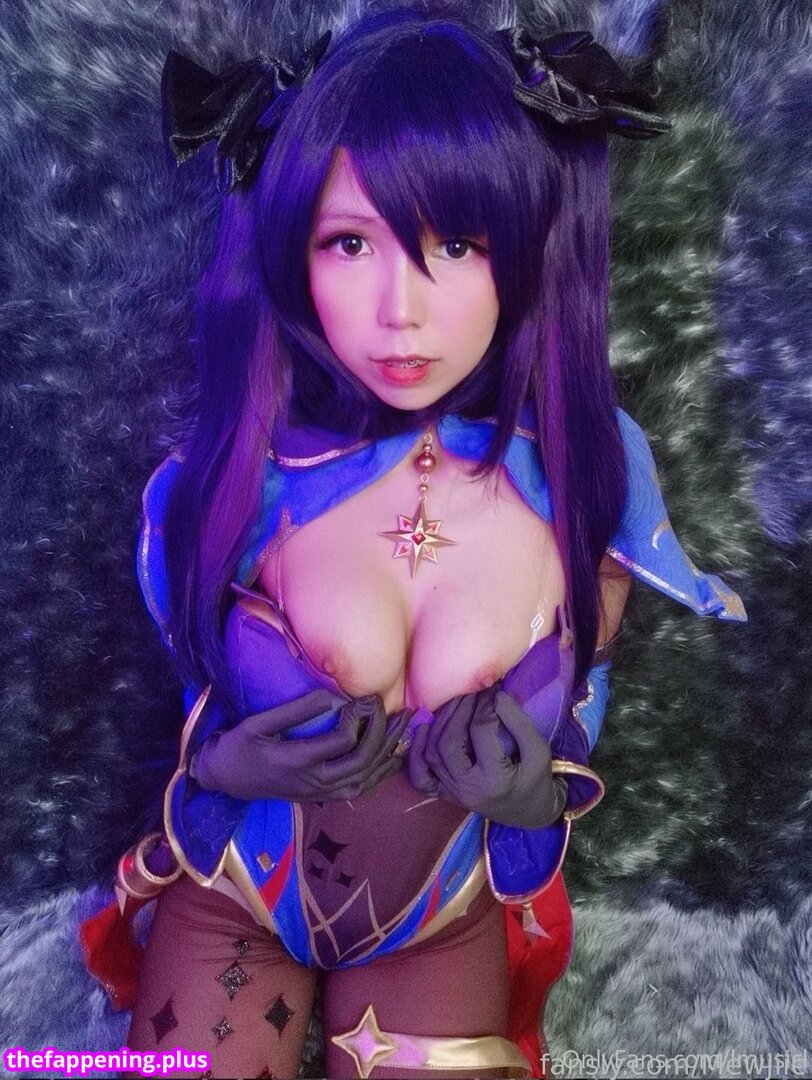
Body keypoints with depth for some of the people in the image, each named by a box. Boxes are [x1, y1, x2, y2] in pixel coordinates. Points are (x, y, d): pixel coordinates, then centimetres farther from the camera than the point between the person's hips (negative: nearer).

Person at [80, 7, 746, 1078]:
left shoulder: (590, 476, -18)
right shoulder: (227, 478, -19)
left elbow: (580, 708, -1)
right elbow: (196, 705, 0)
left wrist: (537, 796, -20)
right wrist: (227, 765, -19)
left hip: (450, 917, 1)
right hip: (236, 889, 0)